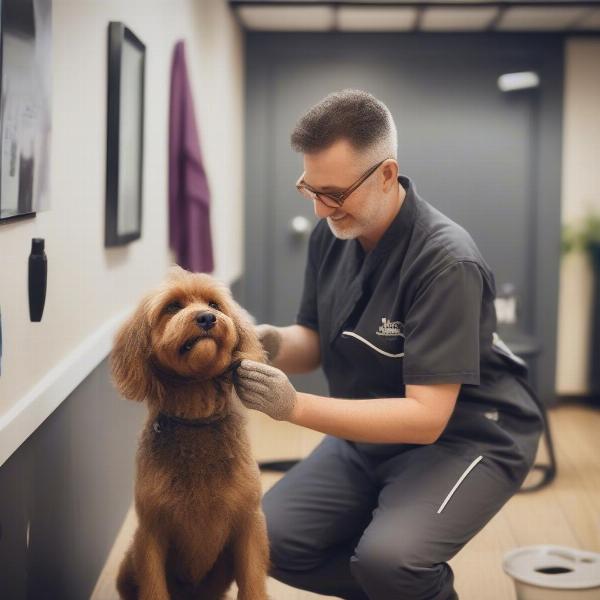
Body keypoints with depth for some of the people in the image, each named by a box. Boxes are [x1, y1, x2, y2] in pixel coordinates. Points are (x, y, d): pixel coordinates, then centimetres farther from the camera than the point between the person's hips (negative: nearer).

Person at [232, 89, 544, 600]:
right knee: (273, 537, -4)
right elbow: (315, 344, 4)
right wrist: (276, 344, -20)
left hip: (466, 437, -7)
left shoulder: (446, 263, -27)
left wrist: (295, 407, -36)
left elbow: (426, 417, -30)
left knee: (387, 558, -31)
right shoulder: (332, 234, -6)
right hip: (373, 429, 7)